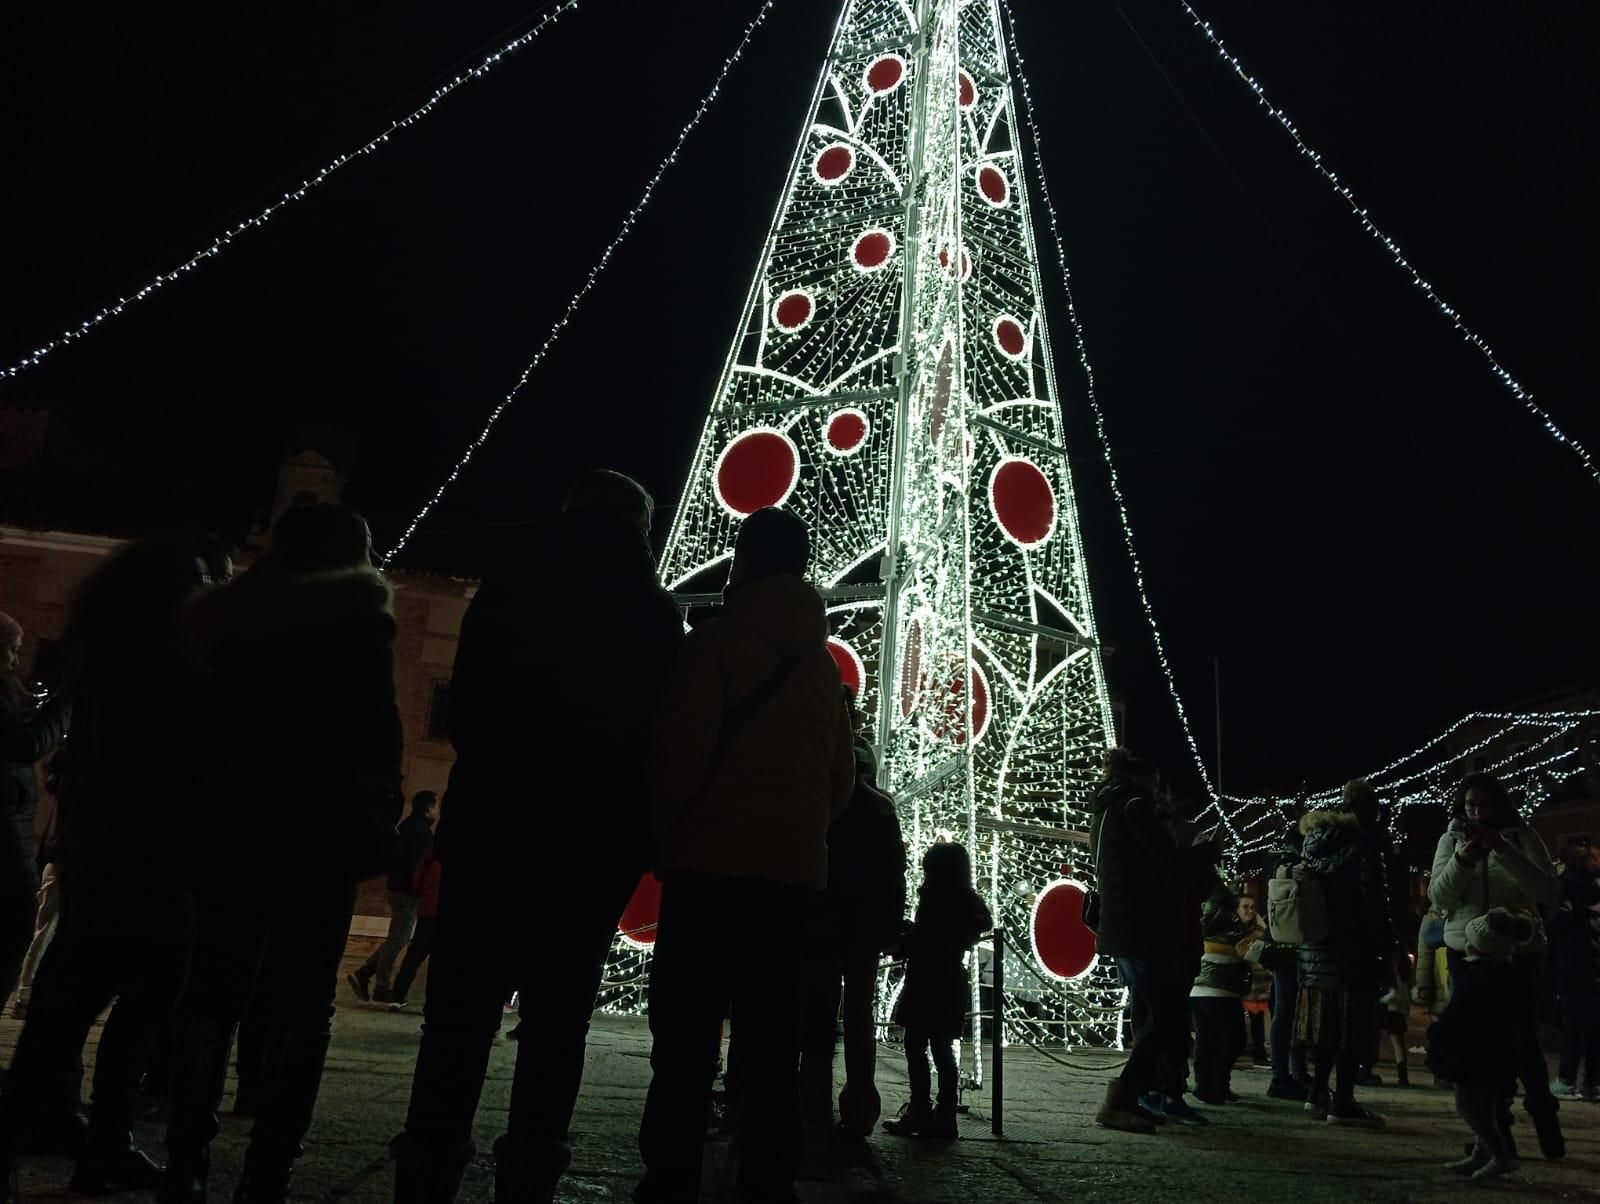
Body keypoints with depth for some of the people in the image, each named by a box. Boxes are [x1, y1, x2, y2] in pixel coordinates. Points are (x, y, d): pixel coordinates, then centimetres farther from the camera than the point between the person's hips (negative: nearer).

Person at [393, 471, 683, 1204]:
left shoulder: (507, 588, 5)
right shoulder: (655, 616, 3)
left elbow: (464, 711, 5)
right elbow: (661, 737, 1)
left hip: (494, 825, 1)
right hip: (597, 840, 0)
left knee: (461, 1014, 4)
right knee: (557, 1019, 6)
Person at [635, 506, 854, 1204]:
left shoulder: (717, 641, -3)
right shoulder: (822, 663, 15)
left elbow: (681, 750, -10)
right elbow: (842, 776, 16)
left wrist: (659, 835, 2)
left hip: (712, 865, -5)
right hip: (796, 872, 5)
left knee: (685, 1042, 0)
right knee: (771, 1046, 10)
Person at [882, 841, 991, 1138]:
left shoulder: (933, 902, -16)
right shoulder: (969, 904, 7)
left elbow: (916, 945, -16)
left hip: (925, 987, -8)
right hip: (952, 988, 8)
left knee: (916, 1049, -1)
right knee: (942, 1050, 13)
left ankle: (920, 1112, -3)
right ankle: (944, 1115, 14)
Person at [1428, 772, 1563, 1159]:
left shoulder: (1522, 836, -3)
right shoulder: (1451, 839, 2)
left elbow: (1545, 890, -14)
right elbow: (1438, 897, -5)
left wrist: (1503, 850, -26)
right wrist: (1462, 861, -21)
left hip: (1520, 952, -2)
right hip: (1467, 953, 2)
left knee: (1523, 1039, -4)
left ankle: (1545, 1119, 19)